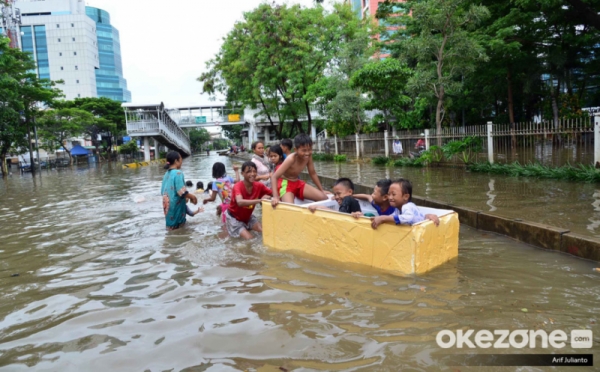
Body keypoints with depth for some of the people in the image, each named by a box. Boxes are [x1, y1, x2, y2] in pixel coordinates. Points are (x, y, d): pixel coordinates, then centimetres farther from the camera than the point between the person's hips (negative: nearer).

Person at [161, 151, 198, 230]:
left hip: (167, 203, 8)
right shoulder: (178, 173, -18)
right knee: (176, 226, 3)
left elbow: (163, 190, 14)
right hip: (176, 204, -8)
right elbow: (182, 191, -23)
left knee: (171, 225, 19)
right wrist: (192, 196, -6)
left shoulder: (167, 173, 8)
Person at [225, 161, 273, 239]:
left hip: (247, 217, 5)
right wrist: (260, 200, -54)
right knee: (249, 238, -17)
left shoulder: (259, 186, -14)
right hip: (234, 217, -5)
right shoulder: (238, 186, -30)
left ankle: (245, 226, 14)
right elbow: (240, 202, -49)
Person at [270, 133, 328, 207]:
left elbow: (313, 173, 9)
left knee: (324, 198, -3)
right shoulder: (291, 159, -28)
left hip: (297, 183, 7)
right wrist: (275, 197, -41)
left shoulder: (308, 156, -9)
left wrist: (322, 190, 11)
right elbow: (274, 176, -30)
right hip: (285, 184, -7)